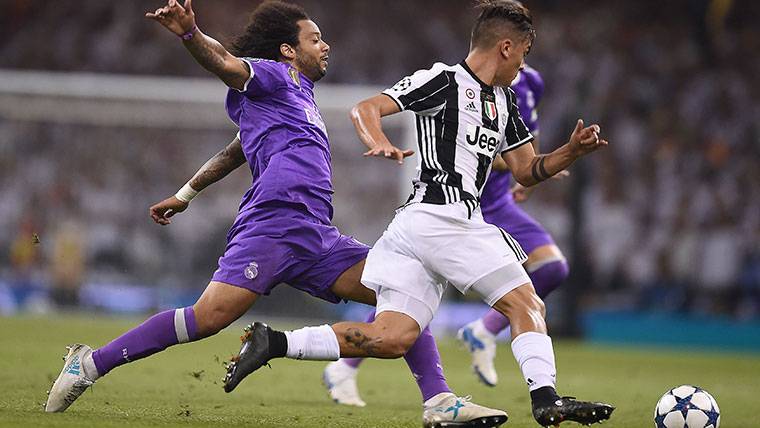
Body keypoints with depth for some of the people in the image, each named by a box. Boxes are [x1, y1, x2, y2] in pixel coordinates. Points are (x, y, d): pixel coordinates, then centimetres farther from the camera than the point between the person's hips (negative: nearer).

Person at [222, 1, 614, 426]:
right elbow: (366, 109, -7)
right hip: (442, 217, -9)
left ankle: (273, 342, -2)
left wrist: (572, 151, 11)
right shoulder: (444, 81, -2)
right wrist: (380, 143, -27)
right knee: (528, 305, -9)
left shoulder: (504, 101, 24)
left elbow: (526, 171, 27)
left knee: (391, 338, -2)